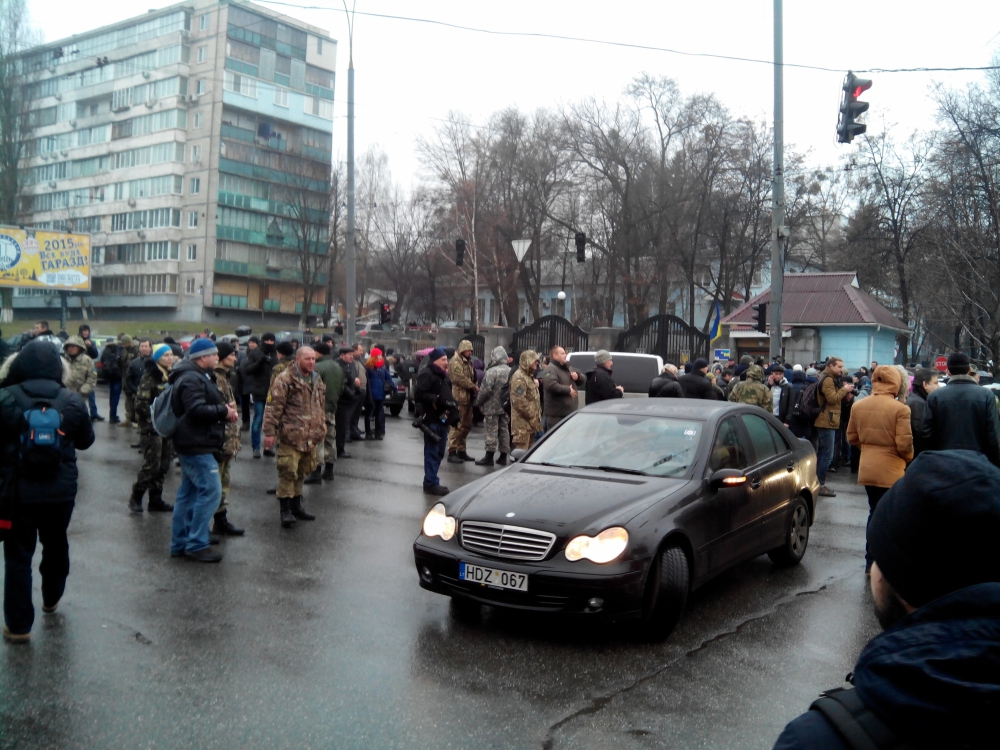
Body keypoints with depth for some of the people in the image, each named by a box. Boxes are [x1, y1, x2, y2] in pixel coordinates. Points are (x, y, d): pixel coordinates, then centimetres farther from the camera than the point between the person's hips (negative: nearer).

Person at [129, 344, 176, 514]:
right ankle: (136, 498, 10)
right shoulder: (149, 376, -10)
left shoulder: (172, 375, 12)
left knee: (163, 466, 8)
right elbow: (141, 403, -15)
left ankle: (156, 500, 16)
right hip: (152, 428, -7)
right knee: (151, 466, -6)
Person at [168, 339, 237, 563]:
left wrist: (225, 410, 5)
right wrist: (224, 411, -15)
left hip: (193, 445, 11)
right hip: (196, 445, -11)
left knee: (188, 493, 13)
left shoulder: (197, 376, 19)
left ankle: (179, 543, 20)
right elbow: (197, 410, -27)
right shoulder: (192, 379, -16)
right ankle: (196, 544, -6)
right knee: (210, 490, -11)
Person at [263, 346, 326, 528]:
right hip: (291, 436, -7)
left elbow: (321, 406, 25)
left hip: (311, 437, 7)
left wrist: (321, 428, 24)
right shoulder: (285, 380, -11)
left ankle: (296, 506, 26)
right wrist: (270, 432, -16)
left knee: (302, 472, 15)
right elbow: (274, 407, -13)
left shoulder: (316, 380, 14)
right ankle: (284, 510, 2)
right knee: (288, 472, -6)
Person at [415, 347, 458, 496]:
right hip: (432, 420, -10)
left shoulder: (442, 375, 19)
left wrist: (453, 409, 13)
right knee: (432, 452, -7)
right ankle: (431, 483, -3)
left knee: (439, 452, 13)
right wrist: (436, 400, -26)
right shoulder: (427, 374, -12)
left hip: (442, 419, 10)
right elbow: (419, 395, -21)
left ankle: (431, 481, 22)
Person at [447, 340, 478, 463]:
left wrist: (474, 387, 4)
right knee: (457, 426, -10)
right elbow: (460, 379, -20)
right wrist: (474, 387, -11)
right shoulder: (456, 361, -11)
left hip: (468, 398, 10)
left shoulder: (467, 361, 21)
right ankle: (452, 453, -7)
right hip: (459, 398, -10)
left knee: (466, 425, 13)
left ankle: (461, 451, 21)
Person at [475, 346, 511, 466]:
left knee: (491, 431, -3)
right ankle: (503, 457, 17)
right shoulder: (510, 371, 6)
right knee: (504, 430, 11)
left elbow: (485, 389, -18)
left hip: (492, 406, -7)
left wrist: (478, 401, -5)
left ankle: (489, 456, -1)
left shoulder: (492, 371, -16)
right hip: (505, 407, 7)